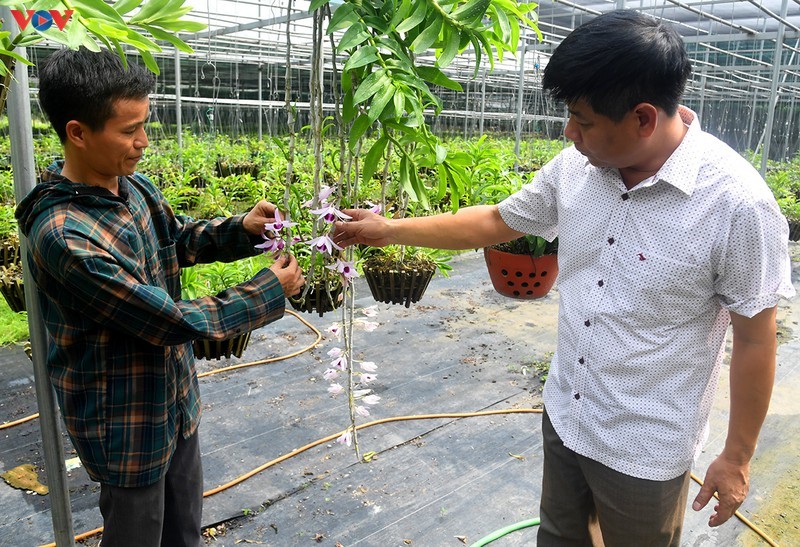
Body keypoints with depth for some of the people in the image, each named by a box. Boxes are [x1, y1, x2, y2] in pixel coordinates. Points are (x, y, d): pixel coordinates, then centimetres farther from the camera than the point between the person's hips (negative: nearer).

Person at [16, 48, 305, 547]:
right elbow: (169, 320, -27)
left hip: (177, 398, 7)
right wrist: (271, 292, -19)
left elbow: (180, 238, 14)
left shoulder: (134, 186, -4)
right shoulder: (64, 235, -30)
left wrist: (241, 229, -5)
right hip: (126, 422, -7)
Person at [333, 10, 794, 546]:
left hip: (644, 452, -5)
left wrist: (737, 458, -6)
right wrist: (389, 229, 6)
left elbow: (756, 339, -15)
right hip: (564, 417, 5)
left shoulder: (738, 203, -24)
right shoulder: (576, 166, -9)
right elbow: (495, 222, 5)